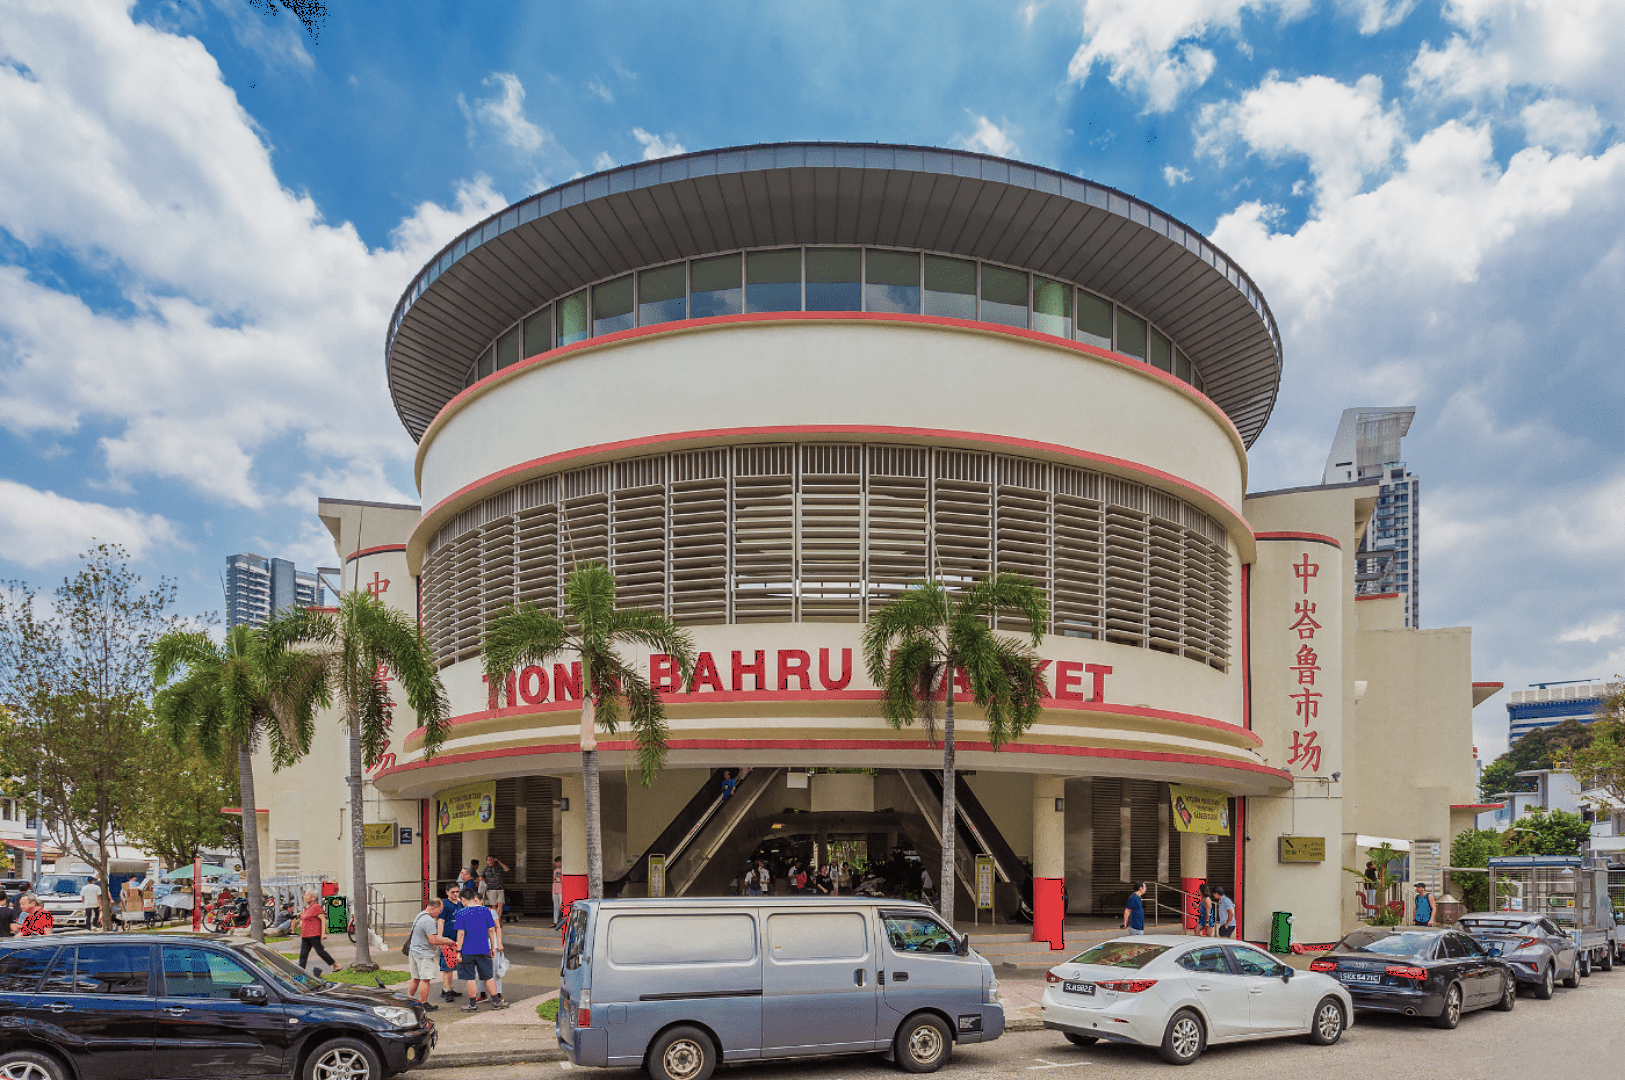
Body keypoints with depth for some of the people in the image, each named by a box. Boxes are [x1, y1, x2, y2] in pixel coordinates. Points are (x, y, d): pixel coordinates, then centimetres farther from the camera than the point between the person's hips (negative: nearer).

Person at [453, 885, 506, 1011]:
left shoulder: (461, 913, -6)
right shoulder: (485, 910, 0)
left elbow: (461, 933, -8)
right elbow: (491, 930, 3)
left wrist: (458, 951, -1)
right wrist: (492, 948, 12)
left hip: (467, 951, -2)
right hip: (483, 949, 2)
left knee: (470, 978, 6)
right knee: (489, 976, 10)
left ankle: (473, 1004, 11)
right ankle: (496, 1001, 15)